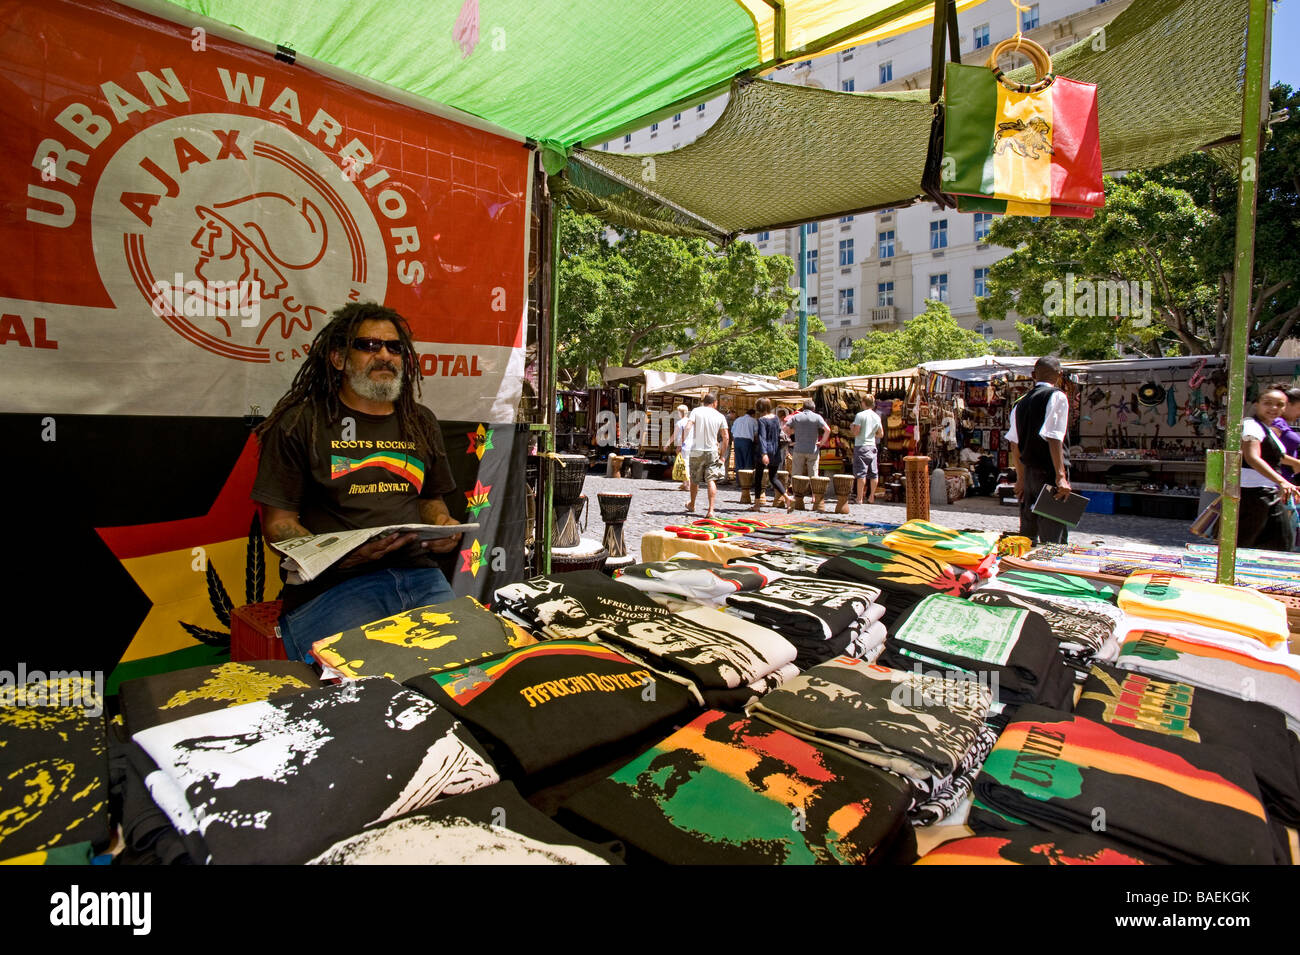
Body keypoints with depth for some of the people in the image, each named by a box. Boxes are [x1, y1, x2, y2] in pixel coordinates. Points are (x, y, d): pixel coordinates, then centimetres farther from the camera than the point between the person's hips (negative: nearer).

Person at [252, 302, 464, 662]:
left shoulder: (421, 423, 19)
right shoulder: (300, 423, 4)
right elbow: (278, 522, 2)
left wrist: (442, 524, 4)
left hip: (418, 575, 4)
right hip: (330, 585, -4)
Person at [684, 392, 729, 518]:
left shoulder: (696, 411, -2)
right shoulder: (720, 416, 3)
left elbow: (688, 428, -14)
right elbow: (725, 437, 3)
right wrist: (723, 454, 11)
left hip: (696, 451, 0)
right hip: (712, 451, 0)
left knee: (694, 480, 16)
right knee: (711, 481, -4)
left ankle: (692, 505, 35)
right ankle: (711, 510, -15)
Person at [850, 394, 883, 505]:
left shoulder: (860, 415, -9)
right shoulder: (877, 417, 8)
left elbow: (856, 432, -14)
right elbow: (881, 434, 11)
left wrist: (852, 427, 6)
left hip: (861, 446, -5)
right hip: (872, 446, 5)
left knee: (861, 473, -5)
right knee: (873, 473, 8)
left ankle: (859, 498, -4)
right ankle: (871, 497, 14)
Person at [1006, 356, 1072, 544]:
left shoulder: (1021, 402, 12)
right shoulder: (1057, 396, -8)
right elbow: (1054, 438, -18)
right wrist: (1061, 476, -19)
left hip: (1028, 473, 7)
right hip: (1049, 474, -7)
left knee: (1028, 535, 15)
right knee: (1053, 540, -4)